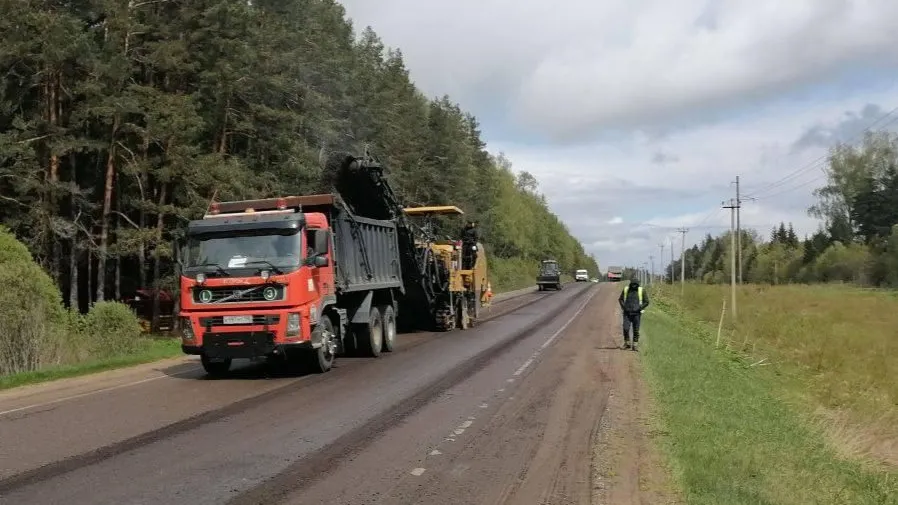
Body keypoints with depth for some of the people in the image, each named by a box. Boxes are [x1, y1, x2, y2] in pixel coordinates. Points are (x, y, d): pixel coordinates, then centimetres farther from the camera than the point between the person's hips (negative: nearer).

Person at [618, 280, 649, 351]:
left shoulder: (641, 290, -1)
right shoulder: (626, 289, 3)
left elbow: (646, 302, 3)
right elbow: (620, 299, 14)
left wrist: (640, 308, -11)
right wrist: (623, 306, -2)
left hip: (636, 313, -1)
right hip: (627, 313, 1)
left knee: (636, 330, -1)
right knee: (626, 329, -8)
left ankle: (635, 345, 8)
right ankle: (627, 344, 9)